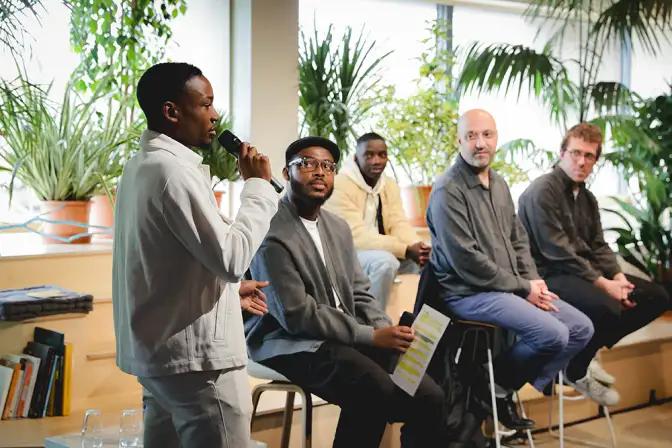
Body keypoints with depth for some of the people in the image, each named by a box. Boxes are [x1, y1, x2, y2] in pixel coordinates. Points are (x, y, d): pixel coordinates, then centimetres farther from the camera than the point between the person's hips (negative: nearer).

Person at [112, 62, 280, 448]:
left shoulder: (143, 165, 12)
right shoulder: (172, 170, -18)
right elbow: (230, 258, -22)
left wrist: (229, 292, 24)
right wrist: (259, 186, -13)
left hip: (157, 350, 10)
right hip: (195, 356, -10)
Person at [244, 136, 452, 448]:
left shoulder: (338, 227, 15)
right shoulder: (271, 231, -14)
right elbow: (297, 315, -18)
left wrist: (387, 331, -5)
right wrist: (372, 336, -17)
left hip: (347, 338, 8)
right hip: (294, 344, -8)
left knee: (429, 397, -9)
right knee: (377, 392, -32)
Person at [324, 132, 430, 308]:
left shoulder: (390, 185, 6)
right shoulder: (340, 186, -19)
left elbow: (399, 225, -2)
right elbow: (356, 236, -26)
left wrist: (418, 247, -26)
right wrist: (406, 250, -32)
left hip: (381, 253, 8)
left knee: (428, 257, -8)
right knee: (385, 261, -34)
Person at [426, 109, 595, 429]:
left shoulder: (498, 184, 13)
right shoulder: (448, 191, -15)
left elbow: (518, 240, 18)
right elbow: (466, 261, -20)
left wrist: (533, 281, -1)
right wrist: (522, 288, -14)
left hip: (512, 289, 9)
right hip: (469, 293, -9)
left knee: (580, 328, 2)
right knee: (552, 334, -25)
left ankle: (506, 388, 6)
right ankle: (495, 387, 0)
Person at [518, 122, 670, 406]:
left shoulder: (587, 198, 16)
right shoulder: (542, 191, -13)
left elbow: (599, 246, 14)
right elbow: (558, 252, -20)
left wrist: (618, 277, -6)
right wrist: (603, 284, -20)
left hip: (587, 273, 10)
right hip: (550, 275, -10)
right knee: (607, 307, -36)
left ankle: (586, 351, 8)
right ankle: (576, 370, -7)